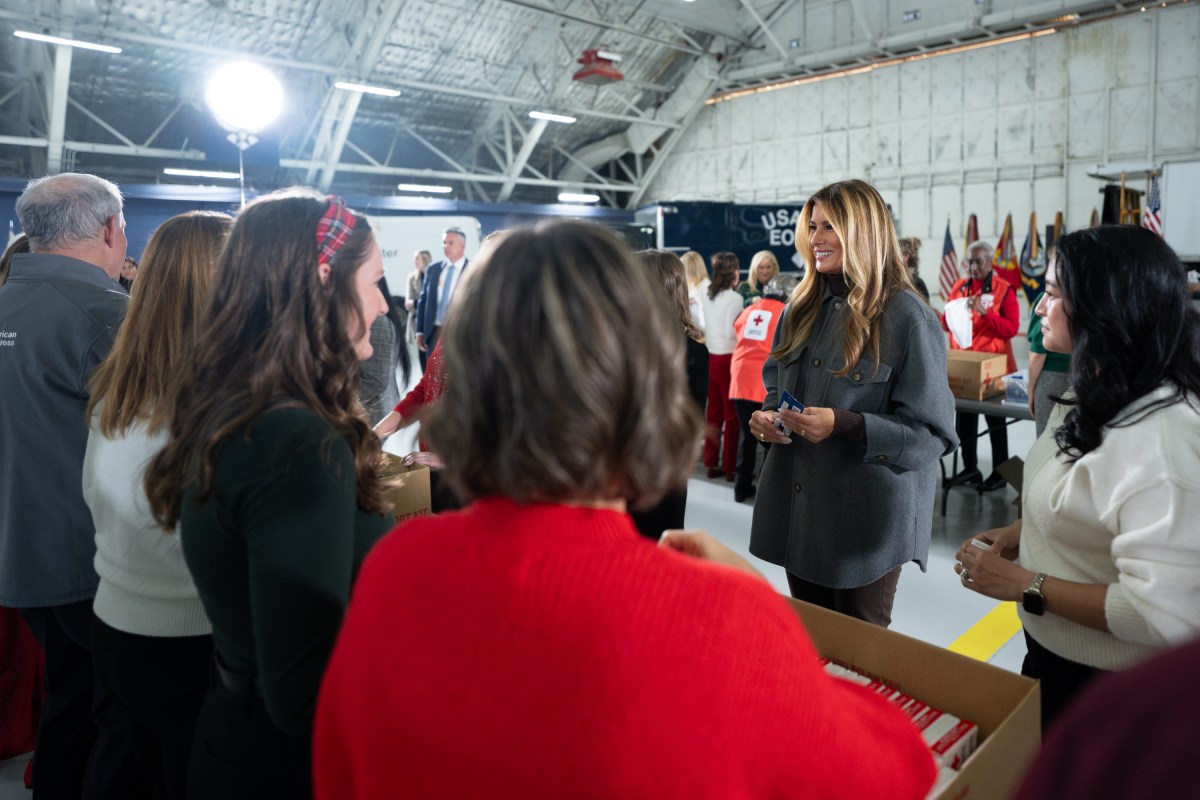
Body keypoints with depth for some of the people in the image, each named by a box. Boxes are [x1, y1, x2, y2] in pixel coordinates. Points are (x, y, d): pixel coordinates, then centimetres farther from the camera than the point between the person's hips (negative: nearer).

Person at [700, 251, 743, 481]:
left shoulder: (708, 296, 8)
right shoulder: (734, 298, -13)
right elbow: (731, 332, -18)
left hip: (711, 357, 7)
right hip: (727, 359, -7)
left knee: (713, 413, 13)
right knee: (731, 415, 1)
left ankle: (712, 464, 20)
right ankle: (729, 466, 5)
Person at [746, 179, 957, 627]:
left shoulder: (908, 317, -13)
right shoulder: (802, 308, 7)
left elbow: (932, 432, -15)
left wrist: (844, 426, -27)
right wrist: (767, 416, -6)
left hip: (867, 518, -6)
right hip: (798, 509, 6)